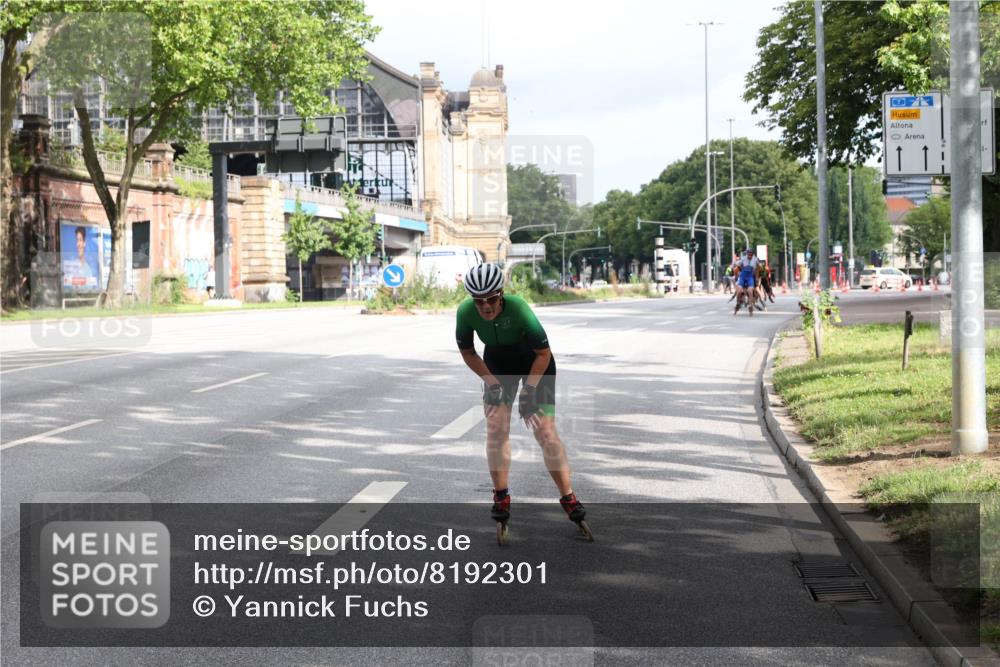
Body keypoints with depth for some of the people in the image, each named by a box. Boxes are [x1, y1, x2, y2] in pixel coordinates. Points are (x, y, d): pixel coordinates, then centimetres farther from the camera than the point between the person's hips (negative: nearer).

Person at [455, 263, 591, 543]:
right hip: (498, 364, 3)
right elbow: (468, 353, -8)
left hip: (535, 363, -3)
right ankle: (501, 499, 3)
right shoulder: (466, 312, -28)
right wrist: (492, 383, -12)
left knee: (545, 431, -9)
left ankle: (570, 501, -1)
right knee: (496, 428, -10)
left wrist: (528, 389, -21)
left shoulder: (518, 308, -37)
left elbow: (543, 354, -22)